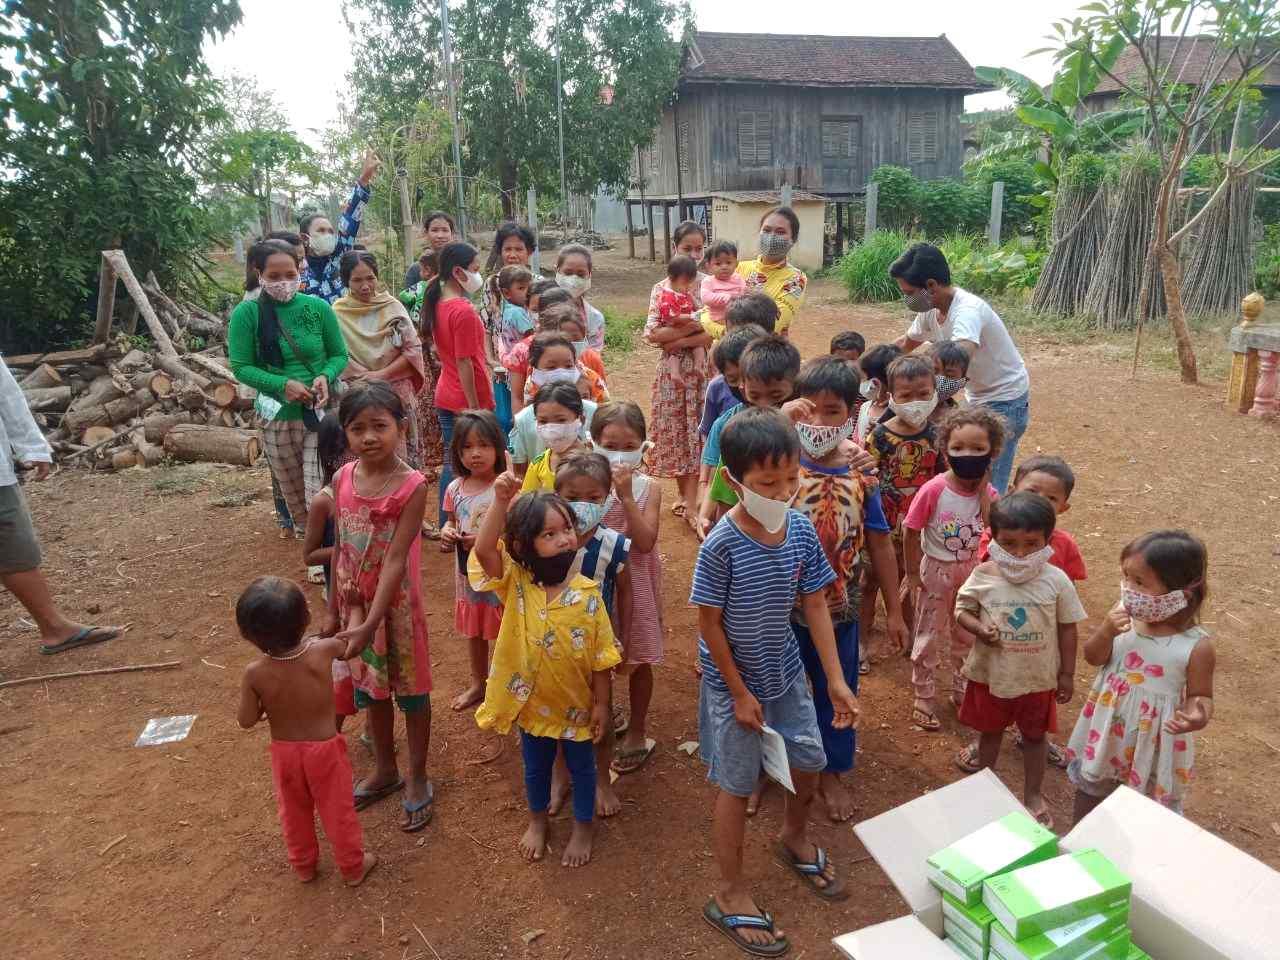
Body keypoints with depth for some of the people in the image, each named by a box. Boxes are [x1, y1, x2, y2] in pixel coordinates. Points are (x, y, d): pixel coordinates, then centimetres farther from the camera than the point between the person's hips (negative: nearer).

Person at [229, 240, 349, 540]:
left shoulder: (318, 307, -5)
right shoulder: (247, 313, -6)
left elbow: (339, 355, 4)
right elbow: (241, 367, -5)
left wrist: (326, 377, -17)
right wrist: (283, 384, -20)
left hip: (322, 412, -1)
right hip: (277, 417, 1)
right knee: (294, 493, 15)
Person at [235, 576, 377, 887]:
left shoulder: (255, 673, -25)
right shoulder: (323, 651, -27)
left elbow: (246, 721, -12)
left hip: (284, 752, 1)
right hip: (325, 748, -1)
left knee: (294, 813, 26)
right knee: (338, 810, 19)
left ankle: (303, 866, 46)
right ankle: (353, 867, 37)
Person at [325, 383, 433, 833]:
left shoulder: (411, 486, -20)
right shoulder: (343, 480, -5)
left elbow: (396, 559, -23)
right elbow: (340, 549, 4)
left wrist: (371, 623, -27)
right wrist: (334, 609, 8)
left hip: (396, 605, -5)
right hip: (354, 602, 5)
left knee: (410, 689, 12)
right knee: (371, 687, 20)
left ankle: (417, 778, 31)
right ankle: (385, 769, 42)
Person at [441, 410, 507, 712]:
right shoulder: (455, 488, -2)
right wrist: (447, 532, -10)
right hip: (467, 572, 6)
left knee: (502, 632, 9)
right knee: (474, 632, 22)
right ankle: (478, 684, 42)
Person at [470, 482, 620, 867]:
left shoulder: (587, 594, -19)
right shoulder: (515, 584, -16)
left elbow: (601, 656, -12)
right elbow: (483, 550, -34)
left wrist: (601, 703, -8)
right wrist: (501, 501, -42)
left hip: (576, 705, -1)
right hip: (531, 703, 1)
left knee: (581, 766, 21)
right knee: (535, 767, 25)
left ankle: (584, 826, 46)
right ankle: (538, 821, 52)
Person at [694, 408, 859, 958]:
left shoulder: (800, 529, -12)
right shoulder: (721, 545, -27)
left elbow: (815, 605, -4)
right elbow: (710, 624, -18)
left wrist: (836, 679, -4)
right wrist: (739, 693, -12)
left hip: (786, 671, 5)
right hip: (734, 681, -5)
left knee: (808, 764, 20)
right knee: (736, 785, 9)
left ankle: (795, 840, 52)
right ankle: (729, 895, 30)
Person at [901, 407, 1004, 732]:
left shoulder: (988, 492, -10)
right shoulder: (934, 490, -23)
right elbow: (911, 532, -15)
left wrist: (983, 492, -25)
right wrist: (913, 574, -9)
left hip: (972, 572, 4)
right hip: (936, 572, -4)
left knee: (967, 636, 21)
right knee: (930, 638, 10)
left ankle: (962, 691, 43)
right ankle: (923, 698, 27)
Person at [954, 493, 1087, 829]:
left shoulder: (1056, 580, -17)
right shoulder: (983, 576, -16)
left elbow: (1067, 628, -6)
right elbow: (962, 609, -3)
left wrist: (1067, 674, -1)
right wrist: (979, 629, -24)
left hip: (1038, 677, 0)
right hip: (991, 674, 1)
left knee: (1034, 735, 20)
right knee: (990, 730, 21)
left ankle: (1033, 795, 43)